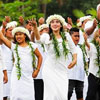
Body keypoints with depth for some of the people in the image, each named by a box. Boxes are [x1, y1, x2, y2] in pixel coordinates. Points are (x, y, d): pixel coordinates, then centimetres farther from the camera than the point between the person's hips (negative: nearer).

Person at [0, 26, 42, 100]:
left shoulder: (32, 46, 7)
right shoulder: (13, 46, 6)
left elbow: (39, 56, 15)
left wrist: (37, 70, 8)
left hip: (28, 75, 0)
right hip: (17, 75, 0)